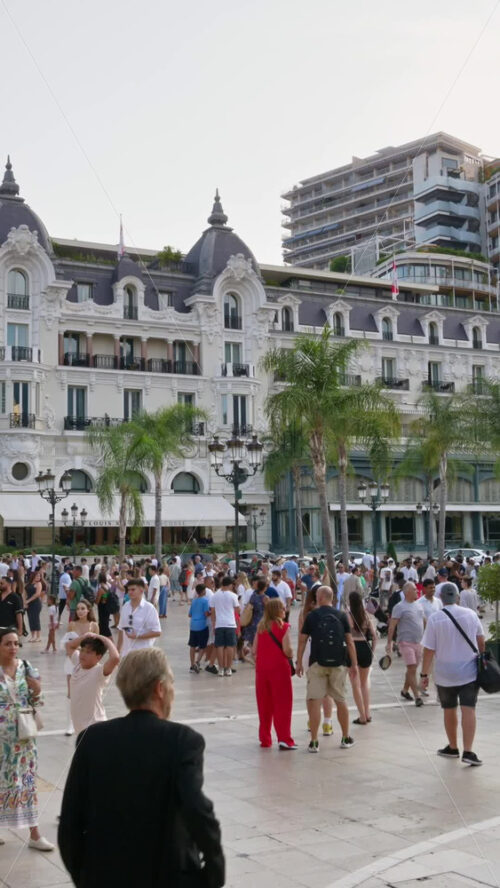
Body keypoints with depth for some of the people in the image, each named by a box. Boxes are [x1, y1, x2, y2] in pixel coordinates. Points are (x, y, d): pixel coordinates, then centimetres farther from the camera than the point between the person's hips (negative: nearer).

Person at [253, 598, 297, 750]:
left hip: (261, 667, 5)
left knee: (264, 704, 13)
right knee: (282, 703, 0)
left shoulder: (261, 627, 7)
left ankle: (264, 738, 19)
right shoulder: (283, 626, -7)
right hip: (279, 667, -5)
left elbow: (254, 650, 3)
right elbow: (287, 649, -16)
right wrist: (291, 656, 4)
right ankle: (284, 738, -5)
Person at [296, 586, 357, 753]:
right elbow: (349, 642, 3)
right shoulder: (341, 616, 4)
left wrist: (299, 662, 7)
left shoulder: (312, 616, -1)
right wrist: (354, 664, 9)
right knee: (341, 701, 15)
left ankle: (314, 742, -4)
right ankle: (346, 739, 25)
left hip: (317, 663, -2)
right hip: (338, 664, 3)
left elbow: (302, 641, 0)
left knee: (314, 701, 0)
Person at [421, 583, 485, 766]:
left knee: (449, 711, 14)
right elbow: (481, 640, 9)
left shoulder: (434, 619, -11)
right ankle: (468, 752, -10)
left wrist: (424, 674, 0)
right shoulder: (470, 614, -4)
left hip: (445, 675, -1)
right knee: (468, 711, -2)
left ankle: (452, 748, 27)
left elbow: (429, 649, -10)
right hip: (469, 672, 1)